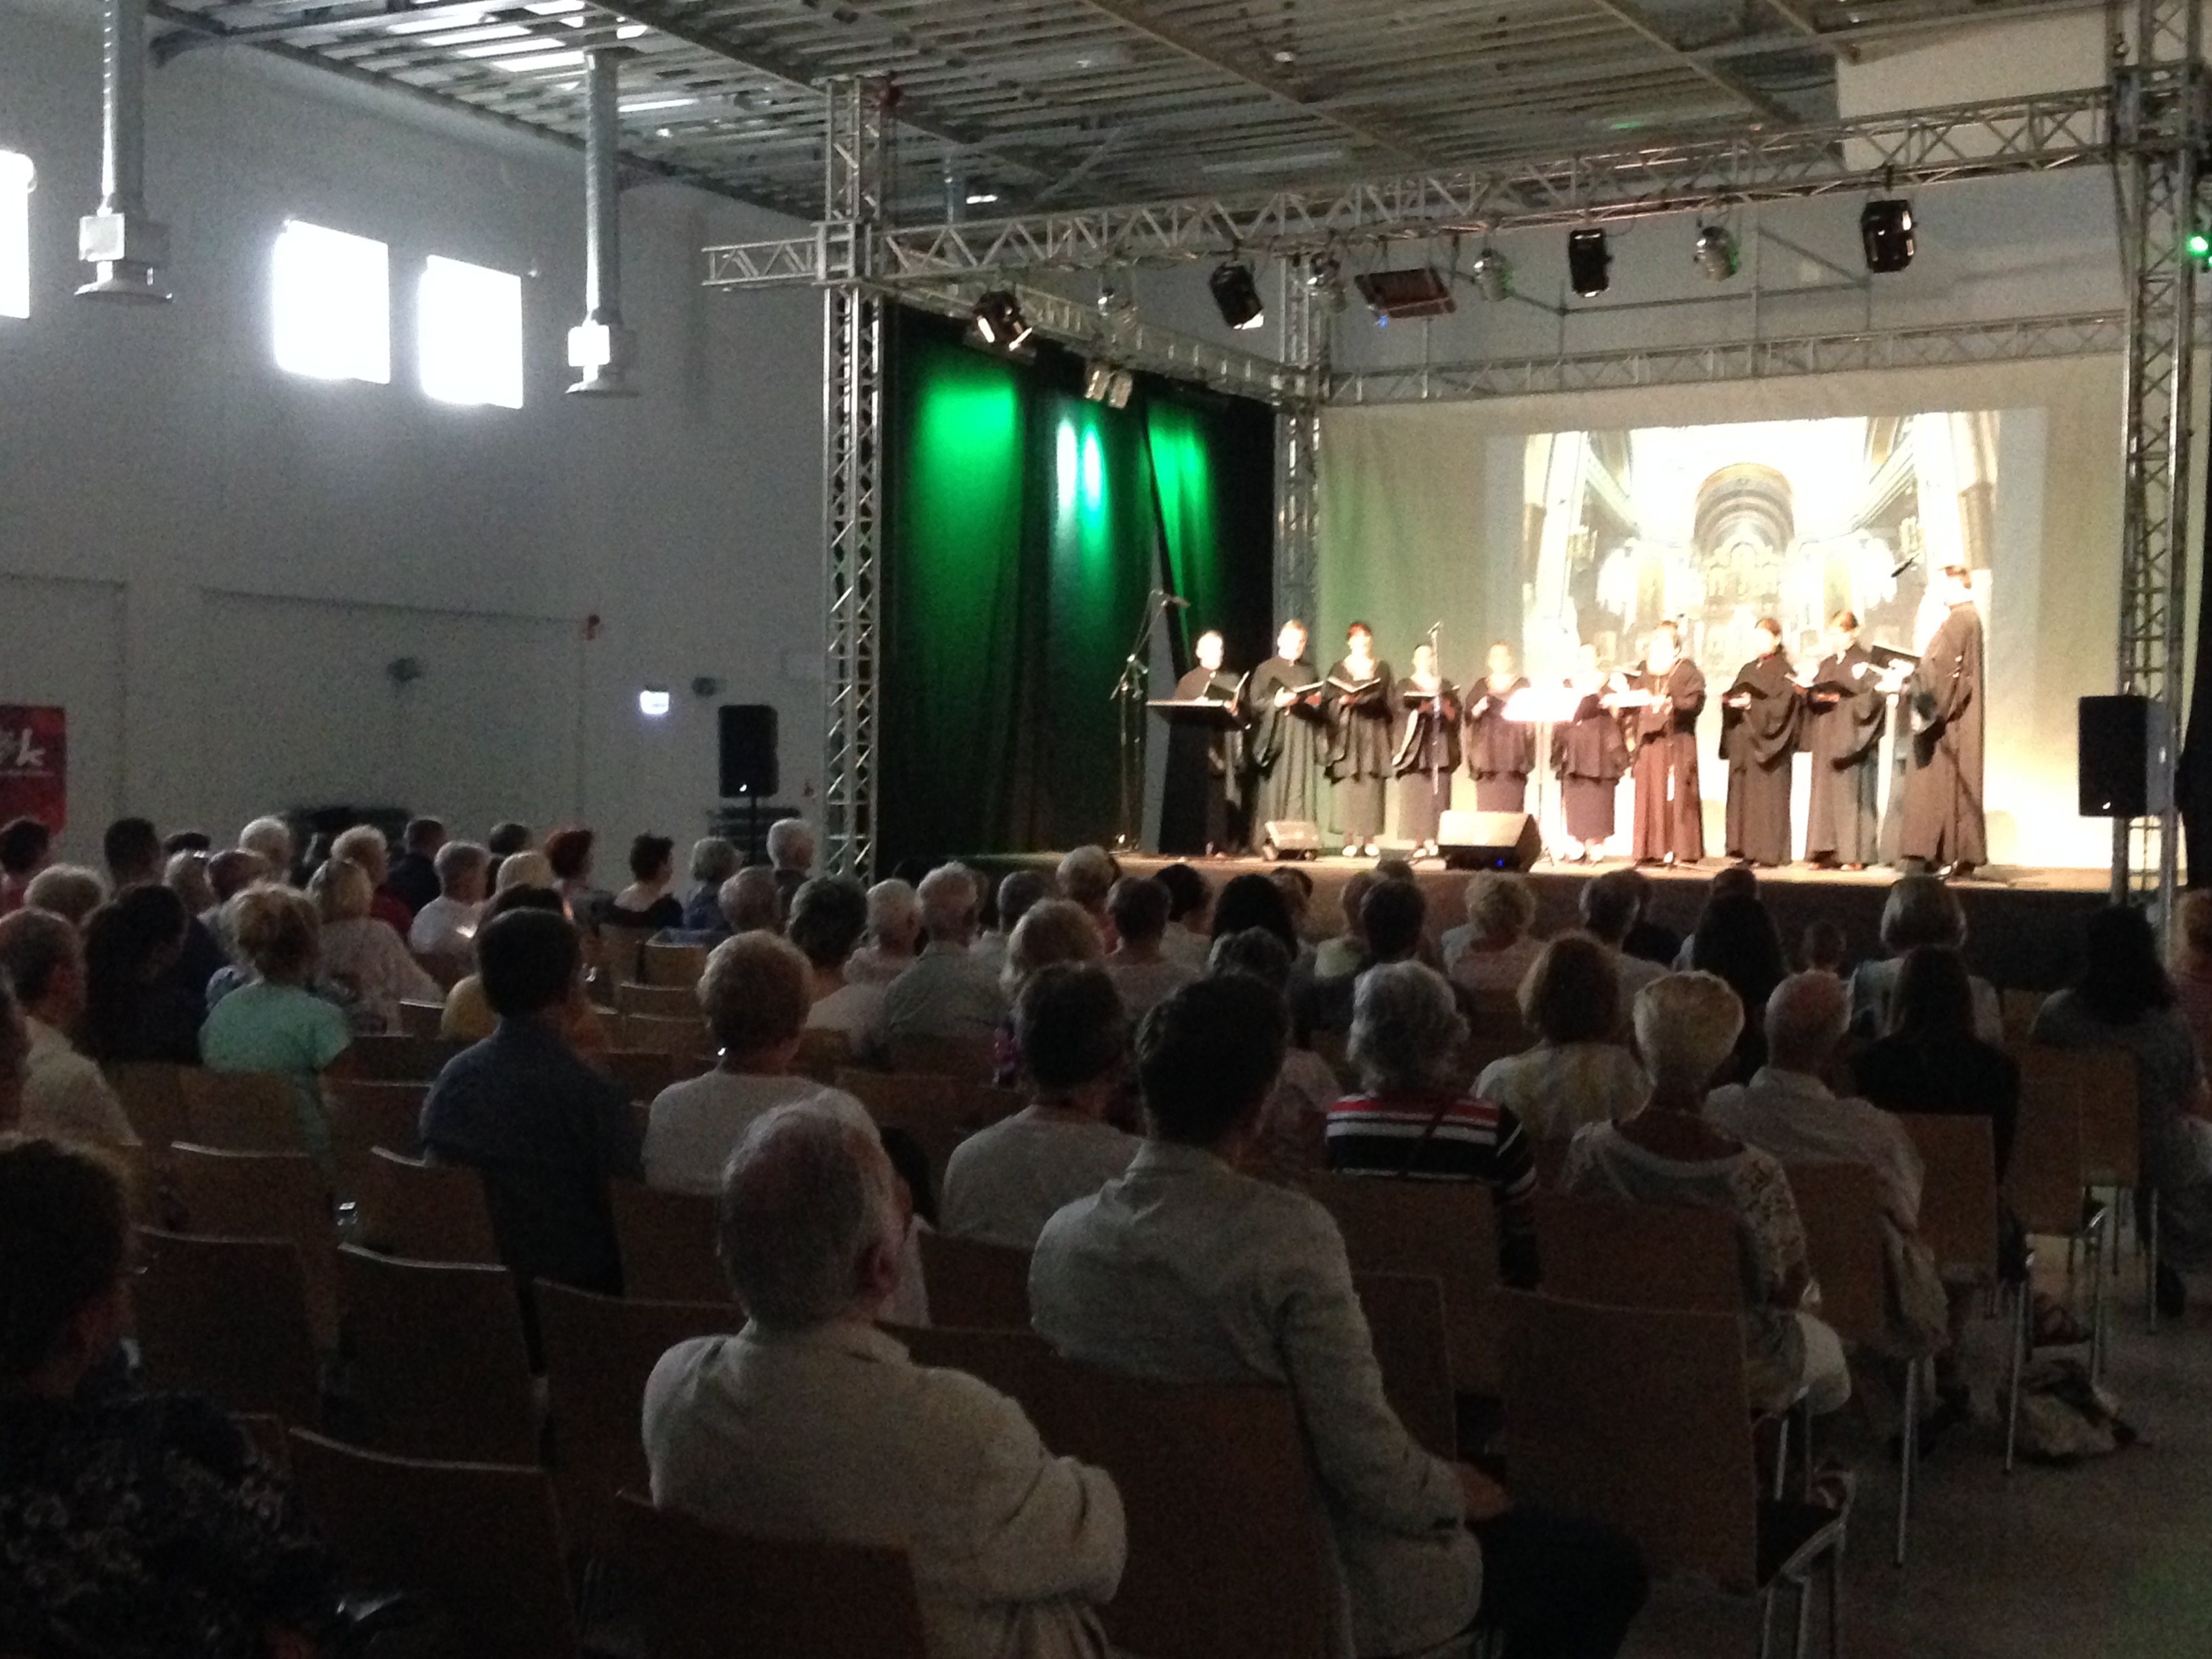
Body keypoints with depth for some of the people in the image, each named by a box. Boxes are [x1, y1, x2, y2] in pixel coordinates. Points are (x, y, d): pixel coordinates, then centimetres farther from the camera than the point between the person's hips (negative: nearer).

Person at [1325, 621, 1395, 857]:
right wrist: (1344, 701, -15)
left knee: (1371, 785, -5)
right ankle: (1349, 839, -6)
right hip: (1347, 734, -1)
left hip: (1373, 734, 1)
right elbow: (1328, 699, 2)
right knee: (1348, 785, -7)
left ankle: (1369, 839, -2)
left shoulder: (1382, 669, 15)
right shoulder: (1338, 669, 10)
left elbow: (1385, 701, 10)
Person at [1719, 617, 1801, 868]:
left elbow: (1782, 706, -13)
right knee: (1743, 794, 2)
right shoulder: (1747, 670, 19)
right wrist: (1730, 700, -5)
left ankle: (1768, 851, -7)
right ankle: (1747, 849, 4)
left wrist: (1752, 704, -22)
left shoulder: (1783, 671, -2)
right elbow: (1734, 698, 17)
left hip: (1768, 744, -7)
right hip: (1745, 743, 7)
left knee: (1767, 796, -8)